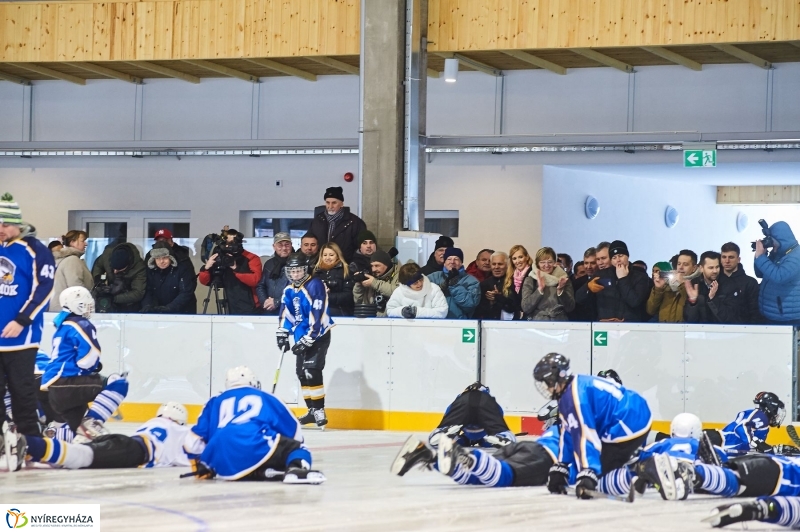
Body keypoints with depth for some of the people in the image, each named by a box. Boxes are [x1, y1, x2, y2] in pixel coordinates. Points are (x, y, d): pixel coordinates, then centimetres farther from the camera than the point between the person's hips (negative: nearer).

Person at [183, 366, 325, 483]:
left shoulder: (215, 402, 33)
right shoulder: (265, 398, 29)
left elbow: (193, 441, 26)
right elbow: (293, 430, 32)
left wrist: (201, 467, 40)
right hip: (255, 448, -3)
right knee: (299, 450, 12)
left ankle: (263, 474, -9)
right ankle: (295, 468, -23)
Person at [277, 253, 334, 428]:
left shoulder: (315, 286, -20)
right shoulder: (289, 290, 5)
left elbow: (317, 317, -24)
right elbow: (285, 314, 13)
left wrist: (307, 340, -24)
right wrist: (282, 335, 4)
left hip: (318, 335, -8)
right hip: (302, 337, 8)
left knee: (311, 371, -19)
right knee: (301, 373, 9)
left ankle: (319, 411, -16)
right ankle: (312, 411, 20)